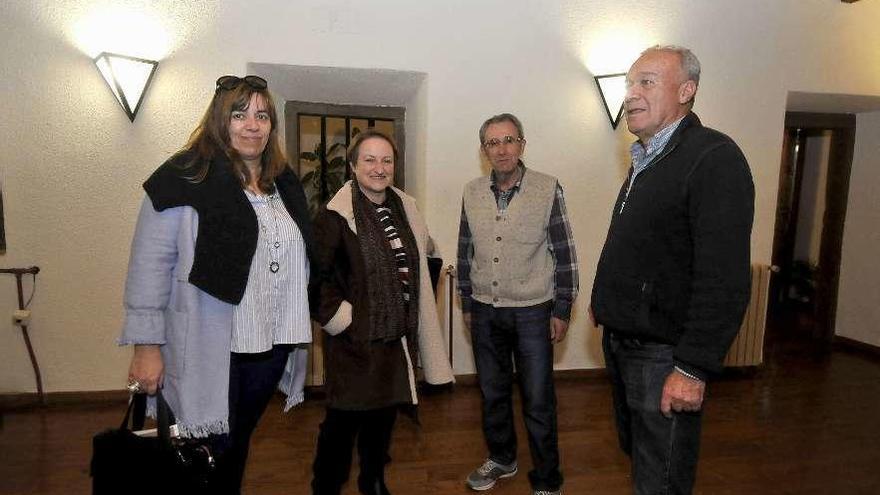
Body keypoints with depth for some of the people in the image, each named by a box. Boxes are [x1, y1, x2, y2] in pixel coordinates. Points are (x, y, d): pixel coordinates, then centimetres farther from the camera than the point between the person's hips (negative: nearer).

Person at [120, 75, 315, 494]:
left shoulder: (283, 184, 10)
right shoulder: (185, 179, -10)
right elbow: (149, 266, -12)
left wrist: (297, 326, 16)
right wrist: (146, 345, -13)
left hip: (271, 346, 6)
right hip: (209, 351, -6)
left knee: (238, 443, 22)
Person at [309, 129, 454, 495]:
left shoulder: (405, 208, 8)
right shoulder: (336, 217, -12)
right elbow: (316, 277, -16)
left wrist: (411, 321, 15)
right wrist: (340, 319, -14)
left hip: (398, 337, 6)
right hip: (355, 341, -6)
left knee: (384, 416, 19)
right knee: (343, 422, 5)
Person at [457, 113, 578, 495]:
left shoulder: (547, 189, -8)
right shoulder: (472, 193, 2)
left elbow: (564, 253, -5)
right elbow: (465, 253, 10)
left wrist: (561, 310, -6)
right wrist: (466, 304, 11)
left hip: (532, 311, -3)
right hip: (485, 312, 4)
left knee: (538, 402, 5)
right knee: (492, 393, 17)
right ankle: (501, 459, 39)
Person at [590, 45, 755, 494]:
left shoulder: (714, 159, -17)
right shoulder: (645, 161, 13)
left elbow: (724, 280, -24)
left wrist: (694, 367, -25)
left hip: (663, 352, -9)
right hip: (621, 341, 9)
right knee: (636, 453, 24)